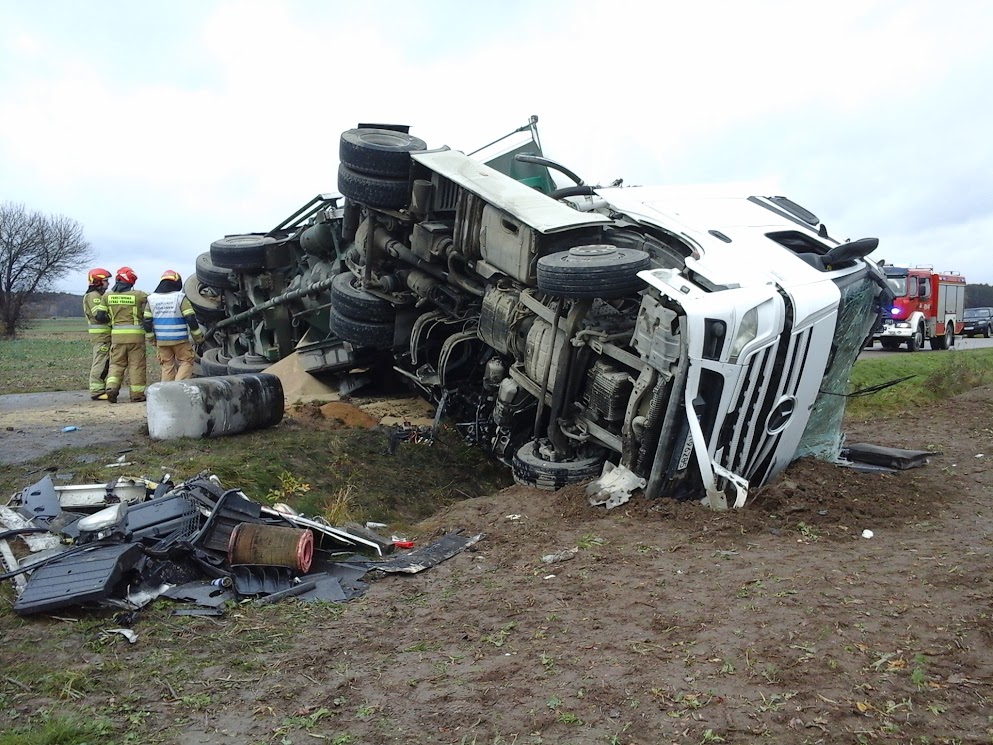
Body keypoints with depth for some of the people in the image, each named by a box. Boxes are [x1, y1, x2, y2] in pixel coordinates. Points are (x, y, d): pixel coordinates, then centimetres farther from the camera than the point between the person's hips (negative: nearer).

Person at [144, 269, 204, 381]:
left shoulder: (152, 299, 6)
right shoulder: (180, 297, -8)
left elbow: (147, 322, 6)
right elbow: (191, 319, -11)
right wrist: (199, 337, -1)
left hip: (161, 341, 4)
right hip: (180, 340, -4)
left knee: (167, 366, 13)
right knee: (186, 362, 6)